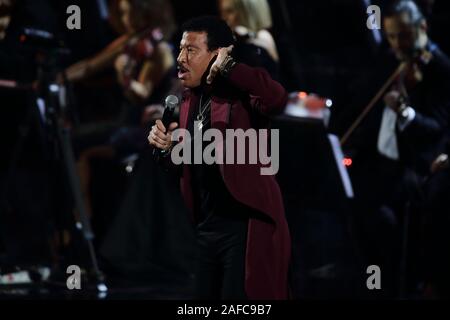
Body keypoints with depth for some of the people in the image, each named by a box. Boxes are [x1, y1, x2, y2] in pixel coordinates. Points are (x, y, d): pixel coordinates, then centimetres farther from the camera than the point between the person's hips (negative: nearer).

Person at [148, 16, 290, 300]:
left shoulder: (240, 93, -13)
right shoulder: (189, 100, 12)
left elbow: (277, 97, -36)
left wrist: (226, 68, -28)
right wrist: (166, 147, 1)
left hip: (245, 227, -8)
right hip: (206, 228, 8)